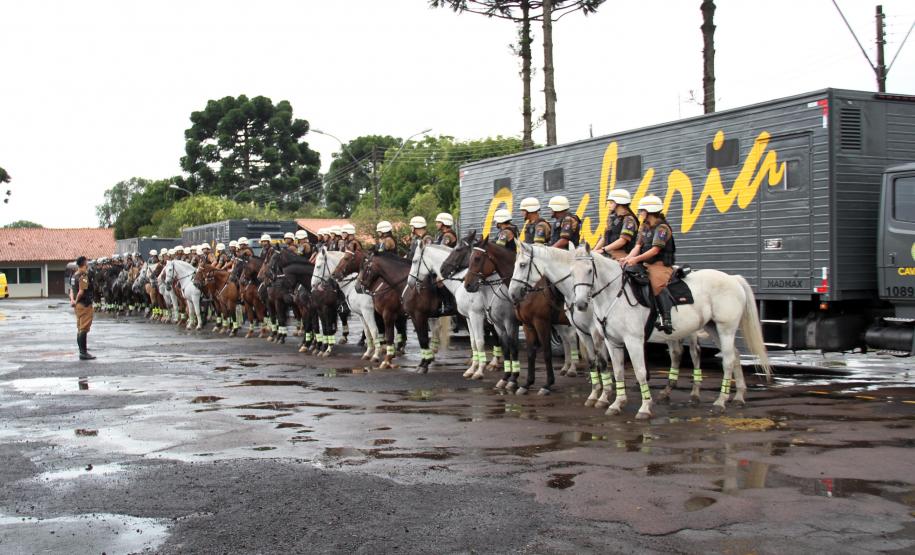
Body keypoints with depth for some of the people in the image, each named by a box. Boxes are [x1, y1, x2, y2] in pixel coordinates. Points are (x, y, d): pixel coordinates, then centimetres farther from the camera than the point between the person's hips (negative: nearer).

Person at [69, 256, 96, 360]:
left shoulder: (74, 275, 11)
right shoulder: (84, 276, -18)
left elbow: (71, 289, 11)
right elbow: (81, 291, -24)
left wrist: (72, 299, -2)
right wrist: (76, 300, -10)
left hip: (78, 305, 10)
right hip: (85, 304, -10)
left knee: (80, 328, 20)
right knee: (84, 329, -7)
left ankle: (82, 349, 33)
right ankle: (83, 353, -7)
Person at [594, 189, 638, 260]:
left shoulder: (628, 219, -7)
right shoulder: (612, 218, 19)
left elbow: (622, 241, -16)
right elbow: (604, 237, 20)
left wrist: (603, 250, -17)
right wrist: (594, 251, 7)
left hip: (621, 255, -8)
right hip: (609, 253, 8)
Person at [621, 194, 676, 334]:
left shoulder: (662, 228, -10)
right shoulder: (644, 227, 15)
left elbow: (655, 250, -18)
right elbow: (638, 246, 7)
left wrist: (636, 259, -25)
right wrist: (628, 258, -12)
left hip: (661, 265, -9)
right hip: (646, 265, 9)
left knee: (657, 286, -26)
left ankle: (666, 319, -29)